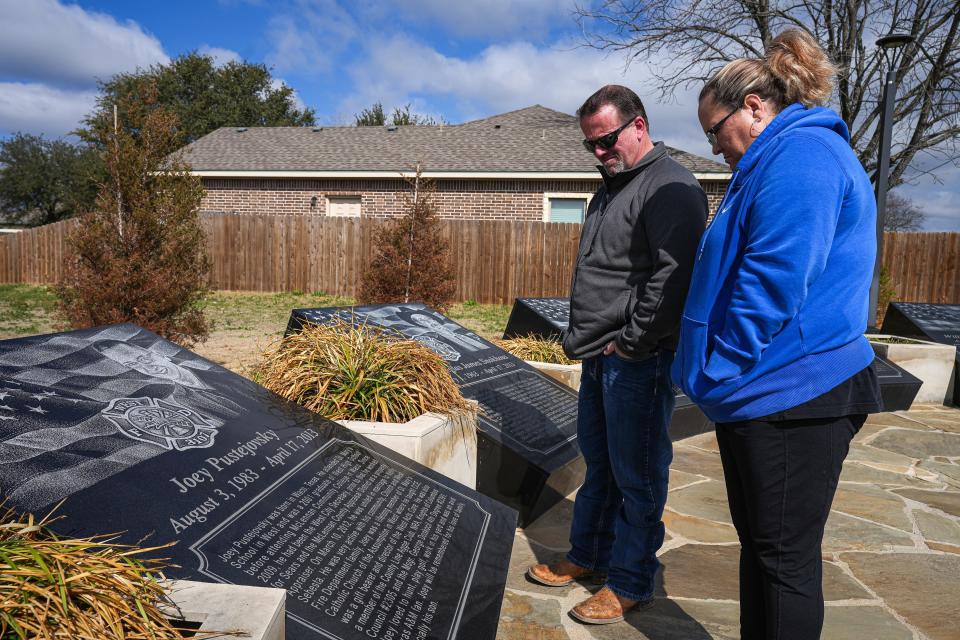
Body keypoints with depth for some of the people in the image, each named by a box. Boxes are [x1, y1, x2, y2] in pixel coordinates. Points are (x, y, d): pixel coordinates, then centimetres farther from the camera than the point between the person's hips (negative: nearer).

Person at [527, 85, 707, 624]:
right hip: (599, 357, 9)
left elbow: (673, 276, -23)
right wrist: (584, 337, 16)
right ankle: (588, 555, 35)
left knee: (636, 474, 3)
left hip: (637, 360, -9)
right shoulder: (612, 186, 17)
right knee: (599, 463, 19)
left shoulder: (670, 187, -13)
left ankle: (631, 582, 19)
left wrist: (630, 342, -18)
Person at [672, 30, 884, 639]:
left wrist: (723, 370, -14)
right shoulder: (780, 159, 20)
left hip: (790, 398, -10)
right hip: (763, 392, 10)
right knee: (760, 544, 20)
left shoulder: (800, 152, -14)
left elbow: (774, 280, -24)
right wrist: (724, 380, 18)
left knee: (784, 558, 4)